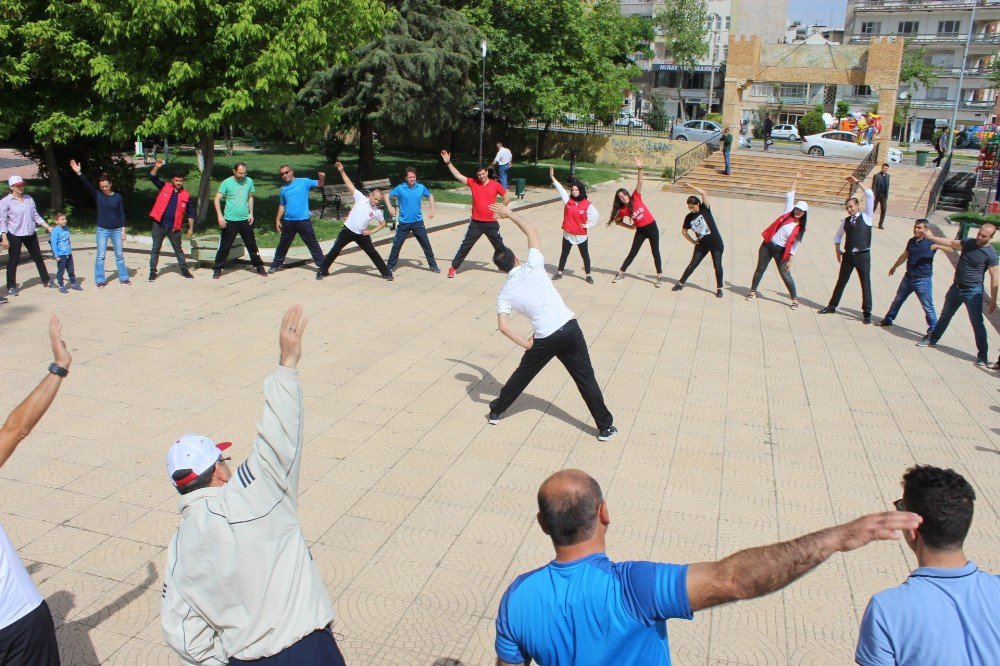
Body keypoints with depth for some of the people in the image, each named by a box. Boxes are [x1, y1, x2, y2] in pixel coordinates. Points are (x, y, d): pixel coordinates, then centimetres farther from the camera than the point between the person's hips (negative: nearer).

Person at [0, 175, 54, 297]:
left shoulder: (29, 199, 6)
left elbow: (36, 216, 13)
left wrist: (48, 227, 6)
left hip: (30, 234, 5)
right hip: (14, 235, -5)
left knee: (38, 258, 13)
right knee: (13, 261, 1)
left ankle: (46, 280, 25)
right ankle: (11, 287, 8)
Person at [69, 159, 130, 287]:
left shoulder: (117, 197, 0)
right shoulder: (97, 195, -1)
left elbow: (122, 214, 1)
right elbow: (87, 185, -14)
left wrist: (123, 230, -2)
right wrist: (79, 173, -28)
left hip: (116, 230, 0)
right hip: (102, 230, 0)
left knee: (120, 255, 8)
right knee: (100, 256, 1)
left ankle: (123, 278, 17)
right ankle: (100, 280, 7)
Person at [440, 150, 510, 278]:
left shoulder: (495, 185, -4)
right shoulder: (473, 183, -2)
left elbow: (507, 197, 7)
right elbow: (458, 175, -6)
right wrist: (448, 162, -13)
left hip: (491, 223, -1)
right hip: (476, 223, 1)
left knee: (499, 246, 11)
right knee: (465, 245, 2)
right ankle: (453, 268, 9)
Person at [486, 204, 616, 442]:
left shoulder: (505, 293, 4)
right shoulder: (533, 267, 1)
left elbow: (503, 326, -6)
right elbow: (532, 232, 14)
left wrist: (526, 344, 4)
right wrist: (510, 214, 22)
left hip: (544, 339, 0)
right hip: (569, 329, 0)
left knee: (522, 375, 22)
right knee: (586, 379, 8)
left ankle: (496, 411, 35)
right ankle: (606, 427, 12)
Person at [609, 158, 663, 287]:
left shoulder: (636, 198, -10)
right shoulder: (623, 210, -8)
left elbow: (639, 182, -19)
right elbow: (617, 221, 7)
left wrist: (639, 169, -32)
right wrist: (629, 226, 2)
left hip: (652, 227, 0)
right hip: (640, 231, 0)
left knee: (655, 252, 5)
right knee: (633, 253, 5)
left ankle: (659, 276, 15)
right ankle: (621, 273, 19)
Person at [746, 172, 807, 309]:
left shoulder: (800, 229, -4)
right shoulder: (787, 214, -1)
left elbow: (795, 245, 0)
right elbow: (789, 196, 0)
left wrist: (790, 260, -5)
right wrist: (796, 180, -2)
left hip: (781, 251, -2)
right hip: (768, 246, 2)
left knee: (786, 275, -1)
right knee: (760, 269, 10)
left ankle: (795, 299, 9)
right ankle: (753, 292, 26)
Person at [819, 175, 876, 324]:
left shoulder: (866, 216, -2)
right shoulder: (846, 221, 8)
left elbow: (870, 196, -12)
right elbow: (837, 236, 23)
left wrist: (857, 182, -11)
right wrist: (838, 250, 11)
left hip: (863, 256, -4)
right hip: (848, 255, 4)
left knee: (866, 285, 2)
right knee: (841, 281, 13)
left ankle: (867, 312, 10)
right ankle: (832, 306, 25)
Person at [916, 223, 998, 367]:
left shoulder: (990, 254, -16)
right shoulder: (968, 242, 0)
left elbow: (994, 278, -15)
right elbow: (951, 243, 16)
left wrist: (993, 300, -16)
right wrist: (930, 237, 13)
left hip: (973, 291, -6)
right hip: (956, 287, 6)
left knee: (977, 323, -6)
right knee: (945, 315, 20)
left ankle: (982, 355, 1)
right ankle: (933, 340, 36)